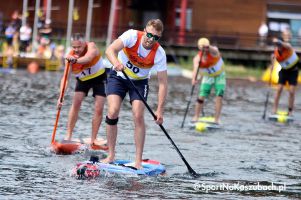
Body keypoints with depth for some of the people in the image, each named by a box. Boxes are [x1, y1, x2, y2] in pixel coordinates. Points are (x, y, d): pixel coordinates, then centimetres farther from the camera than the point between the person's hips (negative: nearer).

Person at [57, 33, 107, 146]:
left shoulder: (91, 46, -29)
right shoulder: (70, 56, -24)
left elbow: (88, 58, -53)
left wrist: (75, 60, -73)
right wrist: (61, 97, -43)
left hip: (99, 78, -1)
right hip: (83, 80, 1)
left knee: (99, 109, -9)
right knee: (76, 102, -17)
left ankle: (93, 140, -2)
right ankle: (68, 136, -14)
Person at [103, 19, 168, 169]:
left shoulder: (159, 54, -23)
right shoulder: (132, 36, -25)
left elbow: (163, 83, -20)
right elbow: (110, 50, -37)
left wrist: (160, 110, -26)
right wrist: (116, 62, -60)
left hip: (139, 82, 0)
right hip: (118, 77, 0)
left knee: (138, 116, -17)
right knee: (113, 112, -18)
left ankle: (138, 161, -11)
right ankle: (111, 155, -7)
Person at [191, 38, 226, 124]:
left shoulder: (213, 51, -25)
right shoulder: (197, 58, -22)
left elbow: (214, 51, -52)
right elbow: (195, 68, -41)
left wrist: (208, 47, -75)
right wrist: (194, 78, -61)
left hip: (220, 76, -1)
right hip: (207, 77, 1)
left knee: (219, 96, -11)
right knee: (201, 97, -8)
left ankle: (216, 119, -8)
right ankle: (196, 117, 4)